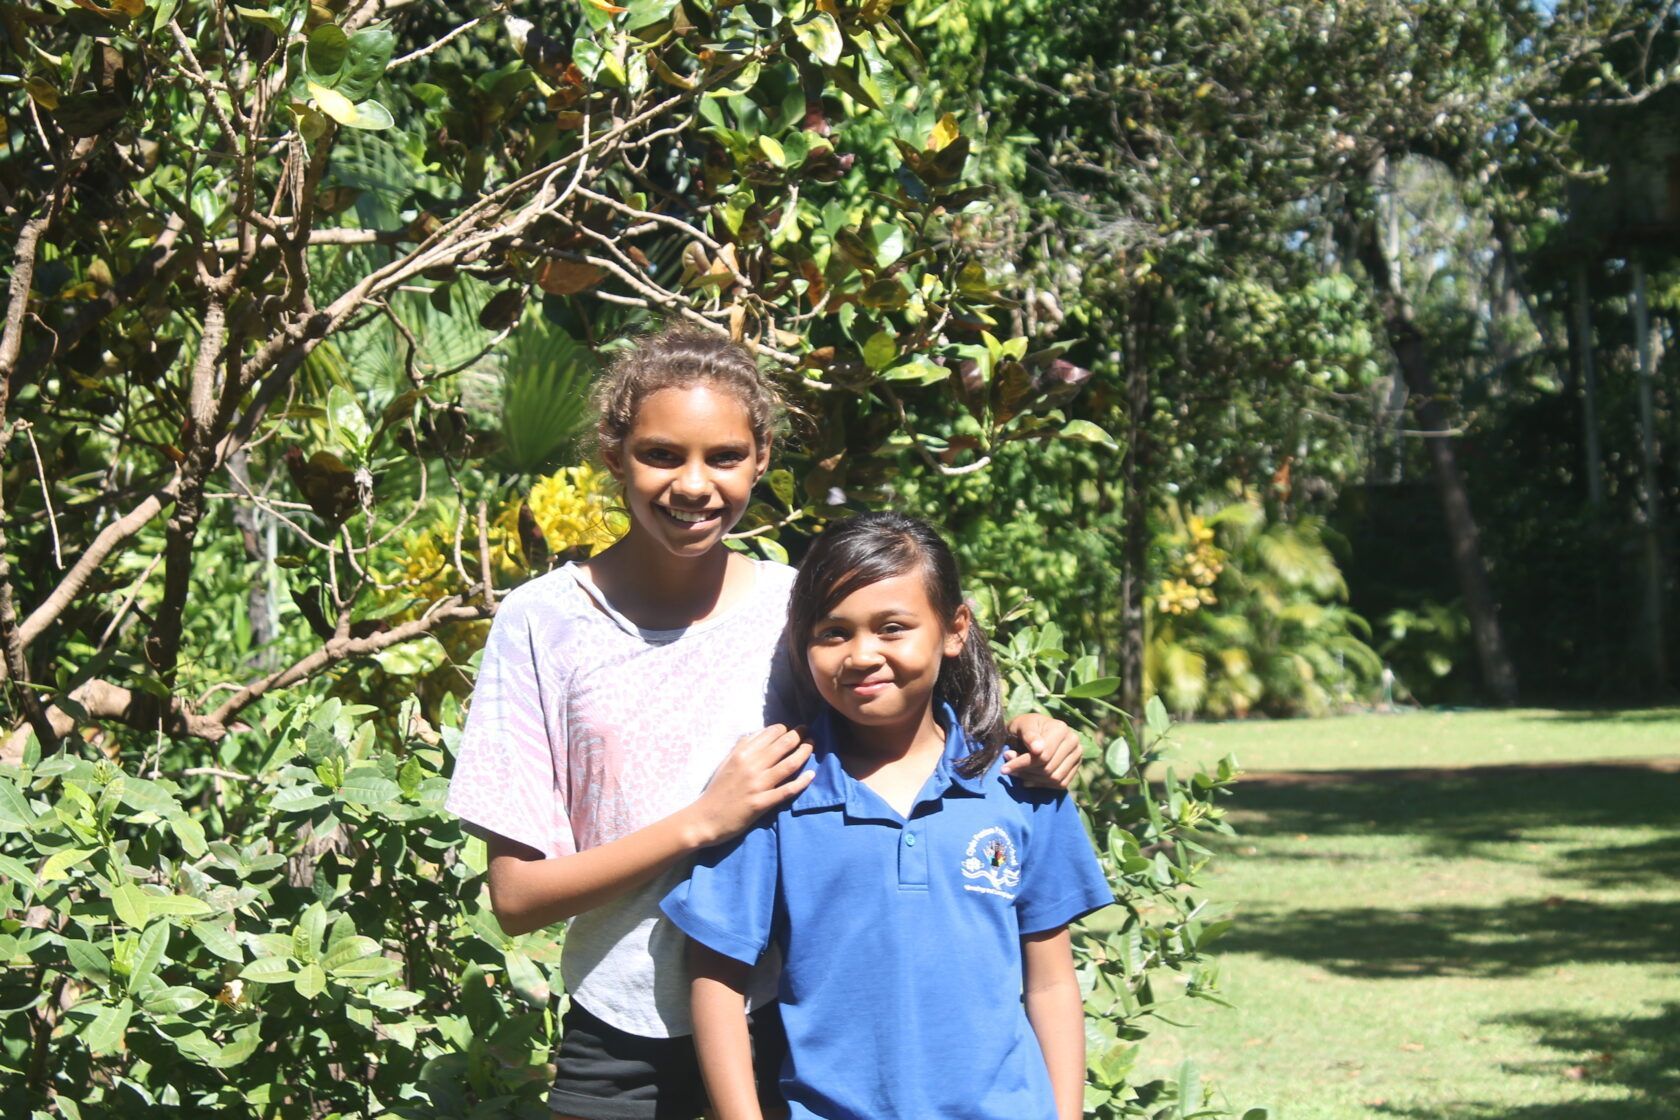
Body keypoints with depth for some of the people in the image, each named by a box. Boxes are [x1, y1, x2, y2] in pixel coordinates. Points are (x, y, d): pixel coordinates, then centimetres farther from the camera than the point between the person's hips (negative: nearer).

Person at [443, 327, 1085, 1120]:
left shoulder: (799, 609, -2)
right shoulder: (544, 623, -8)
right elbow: (516, 897, -10)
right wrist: (701, 821, -20)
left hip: (790, 1025, 1)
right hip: (621, 1047, -1)